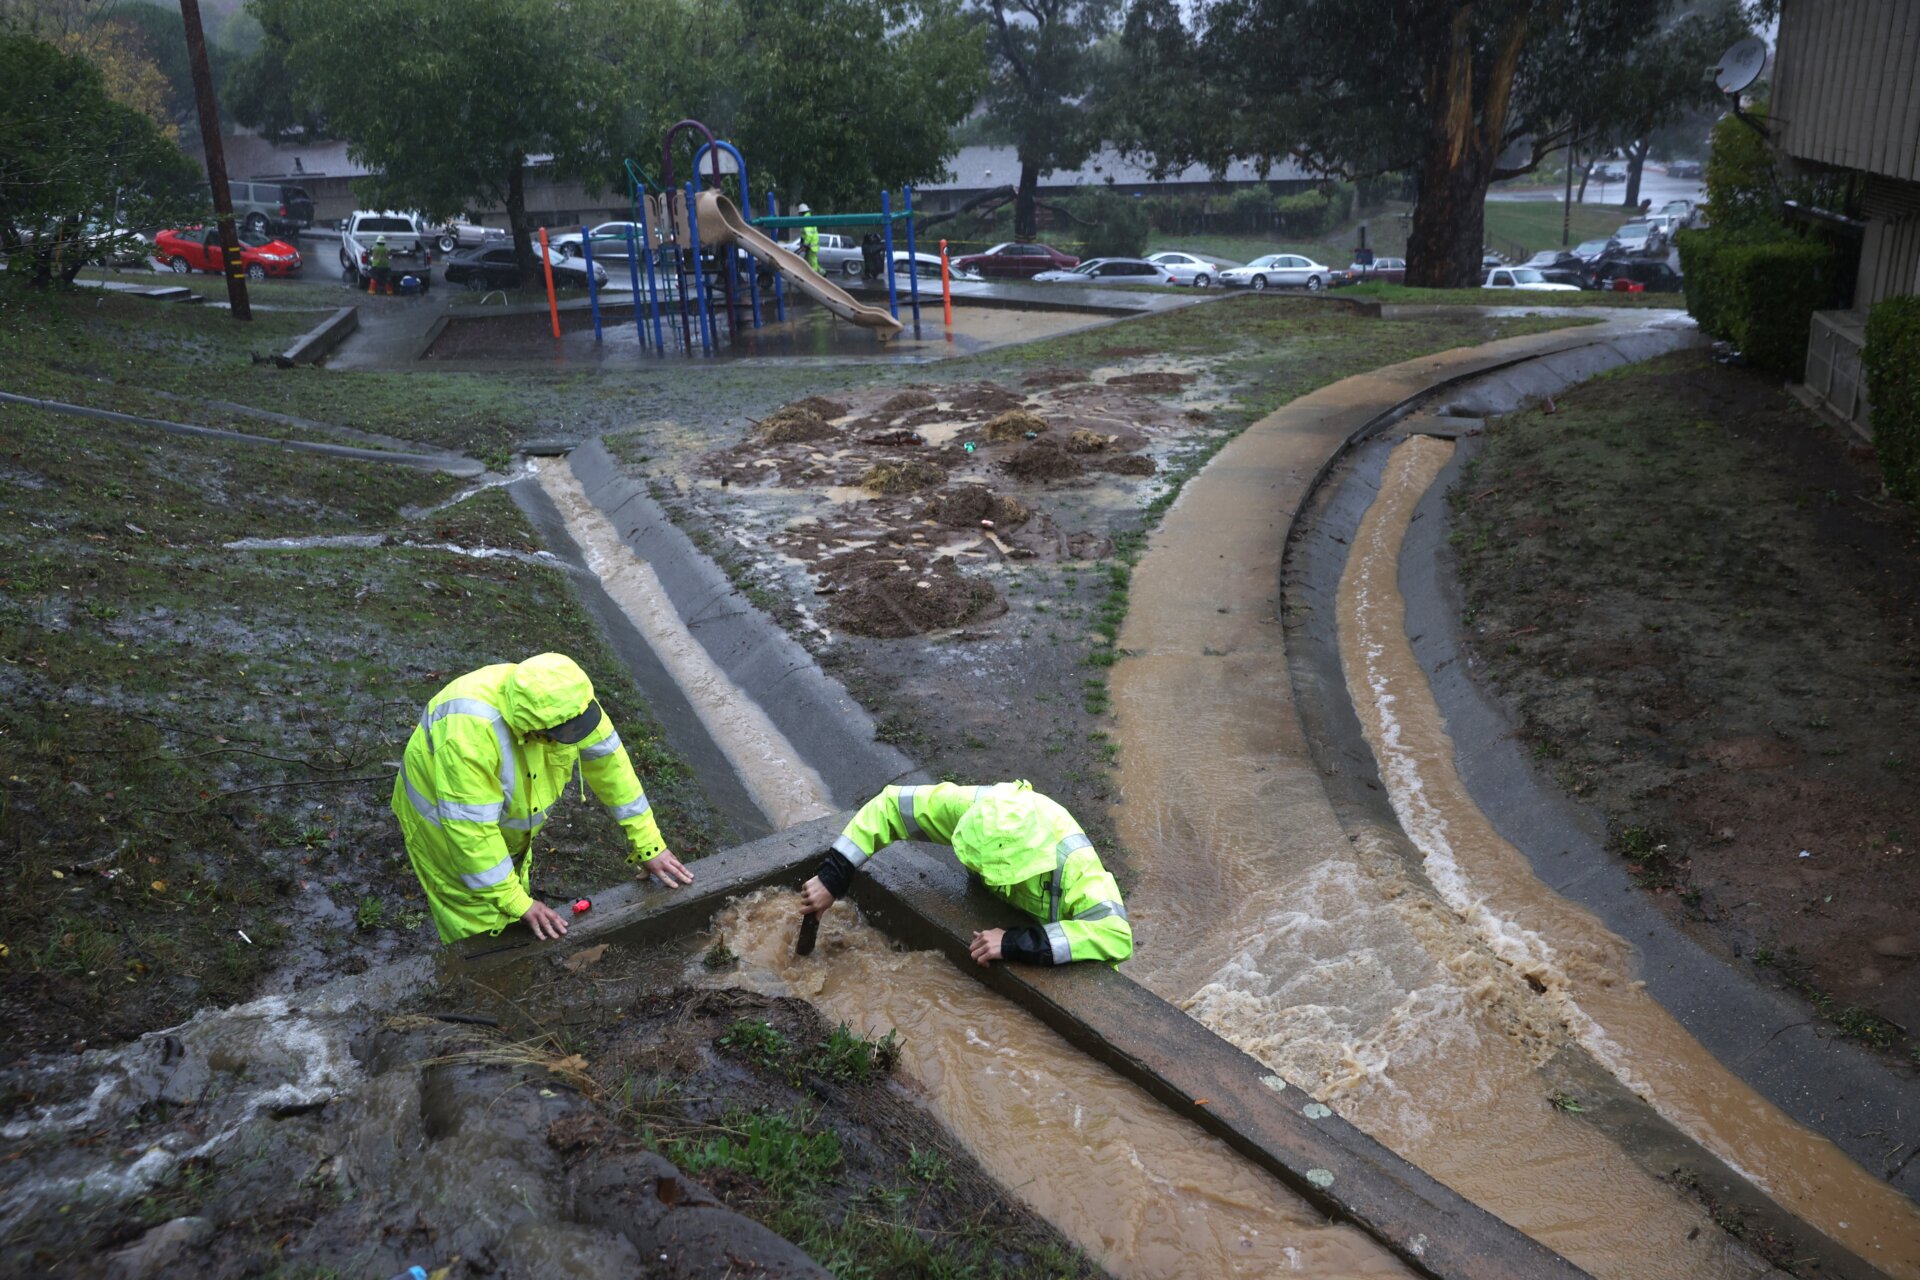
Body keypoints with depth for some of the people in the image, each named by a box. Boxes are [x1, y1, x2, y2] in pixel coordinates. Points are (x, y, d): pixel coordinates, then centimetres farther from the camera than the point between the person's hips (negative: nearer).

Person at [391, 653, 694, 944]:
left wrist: (649, 844, -11)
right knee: (483, 926, 4)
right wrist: (517, 903, -29)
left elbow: (608, 762, -14)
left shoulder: (564, 698, -25)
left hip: (508, 817, 6)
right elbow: (471, 827, -37)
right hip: (447, 824, -6)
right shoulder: (469, 733, -43)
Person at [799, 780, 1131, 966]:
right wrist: (831, 879, -26)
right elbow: (890, 806, -19)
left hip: (1060, 966, -4)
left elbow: (1118, 934, -50)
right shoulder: (978, 808, -28)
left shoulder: (1072, 863, -39)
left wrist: (1016, 943, -52)